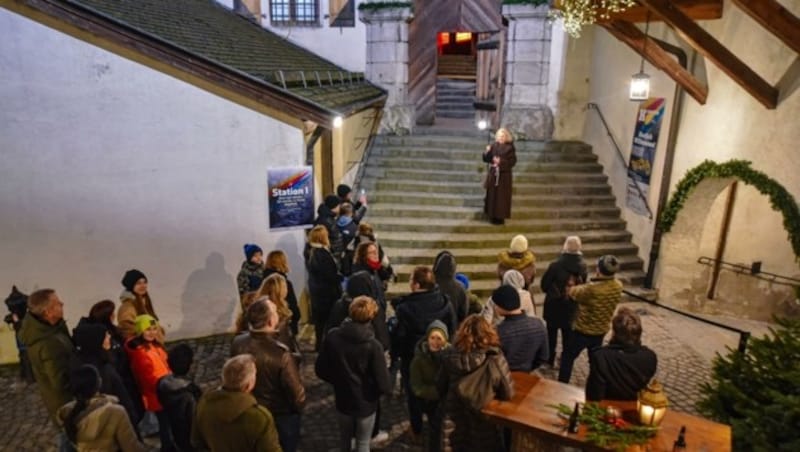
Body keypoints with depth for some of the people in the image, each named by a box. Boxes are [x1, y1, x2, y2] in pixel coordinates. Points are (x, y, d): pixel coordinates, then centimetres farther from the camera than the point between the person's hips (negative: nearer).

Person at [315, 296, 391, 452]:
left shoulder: (332, 337, -17)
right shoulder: (373, 345, -27)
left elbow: (320, 370, -6)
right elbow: (383, 384, -22)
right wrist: (386, 387, 0)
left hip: (342, 400, 3)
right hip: (366, 403, -3)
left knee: (344, 438, 28)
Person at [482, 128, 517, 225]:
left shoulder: (510, 148, -6)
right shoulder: (493, 146, 3)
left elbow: (512, 161, -10)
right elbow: (486, 159, 3)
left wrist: (501, 162, -21)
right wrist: (487, 152, -17)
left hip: (504, 175, -4)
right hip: (493, 174, 4)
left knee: (502, 196, -2)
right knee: (492, 195, 8)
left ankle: (500, 217, 6)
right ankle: (492, 216, 20)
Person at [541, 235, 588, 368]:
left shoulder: (556, 265, -25)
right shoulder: (583, 266, -11)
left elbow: (544, 285, -14)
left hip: (554, 305, -3)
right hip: (572, 307, 4)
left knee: (551, 334, 13)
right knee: (568, 335, 19)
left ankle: (550, 360, 23)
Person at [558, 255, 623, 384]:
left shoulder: (591, 289, -33)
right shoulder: (618, 286, -12)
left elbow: (572, 292, -15)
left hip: (583, 331, -6)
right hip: (601, 331, 6)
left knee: (567, 357, 13)